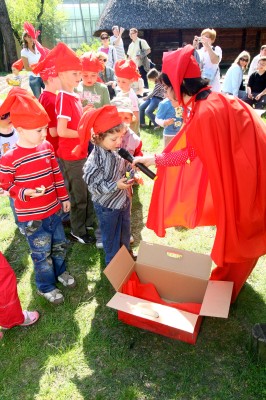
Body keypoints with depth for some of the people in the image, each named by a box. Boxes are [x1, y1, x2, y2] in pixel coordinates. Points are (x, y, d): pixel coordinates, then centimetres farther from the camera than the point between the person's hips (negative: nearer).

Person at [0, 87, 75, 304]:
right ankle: (46, 286, 35)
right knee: (42, 253, 11)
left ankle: (60, 271, 50)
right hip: (31, 217, -5)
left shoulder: (47, 147, -3)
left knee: (60, 244, 22)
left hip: (54, 209, 5)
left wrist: (64, 198, 12)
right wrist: (27, 193, -27)